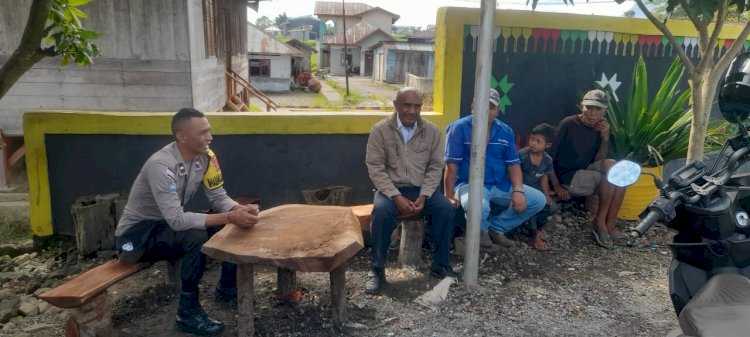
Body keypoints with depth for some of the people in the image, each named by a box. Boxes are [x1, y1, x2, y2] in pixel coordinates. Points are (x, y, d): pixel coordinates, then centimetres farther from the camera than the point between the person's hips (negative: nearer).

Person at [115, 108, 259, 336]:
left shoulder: (205, 157, -9)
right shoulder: (161, 165, -31)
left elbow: (219, 197, -5)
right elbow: (177, 220, -37)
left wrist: (240, 210, -26)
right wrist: (230, 218, -41)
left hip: (170, 225, 7)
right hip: (136, 234, -7)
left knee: (235, 223, -8)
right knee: (197, 236, -33)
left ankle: (227, 286, 10)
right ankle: (188, 313, -17)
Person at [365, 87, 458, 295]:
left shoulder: (432, 131, 1)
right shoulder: (380, 129, -7)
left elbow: (435, 167, 1)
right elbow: (375, 167, -10)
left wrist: (424, 196, -14)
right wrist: (396, 196, -20)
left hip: (422, 188, 2)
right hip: (391, 187, -2)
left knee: (446, 209, -23)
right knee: (381, 211, -33)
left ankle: (440, 265, -3)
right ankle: (377, 270, -15)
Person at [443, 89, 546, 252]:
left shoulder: (506, 131, 6)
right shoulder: (459, 128, -10)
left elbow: (513, 164, 6)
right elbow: (451, 165, -13)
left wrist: (518, 190, -9)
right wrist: (449, 196, -17)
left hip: (501, 185, 6)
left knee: (538, 199, -3)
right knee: (479, 206, -39)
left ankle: (496, 228, 11)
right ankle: (482, 232, 0)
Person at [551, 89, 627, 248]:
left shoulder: (600, 127, 4)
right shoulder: (567, 125, -15)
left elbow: (598, 161, 2)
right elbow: (550, 155, -14)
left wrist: (605, 139, -13)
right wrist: (557, 185, -15)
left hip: (585, 172, 6)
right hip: (567, 178, -6)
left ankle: (609, 225, -8)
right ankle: (599, 221, -6)